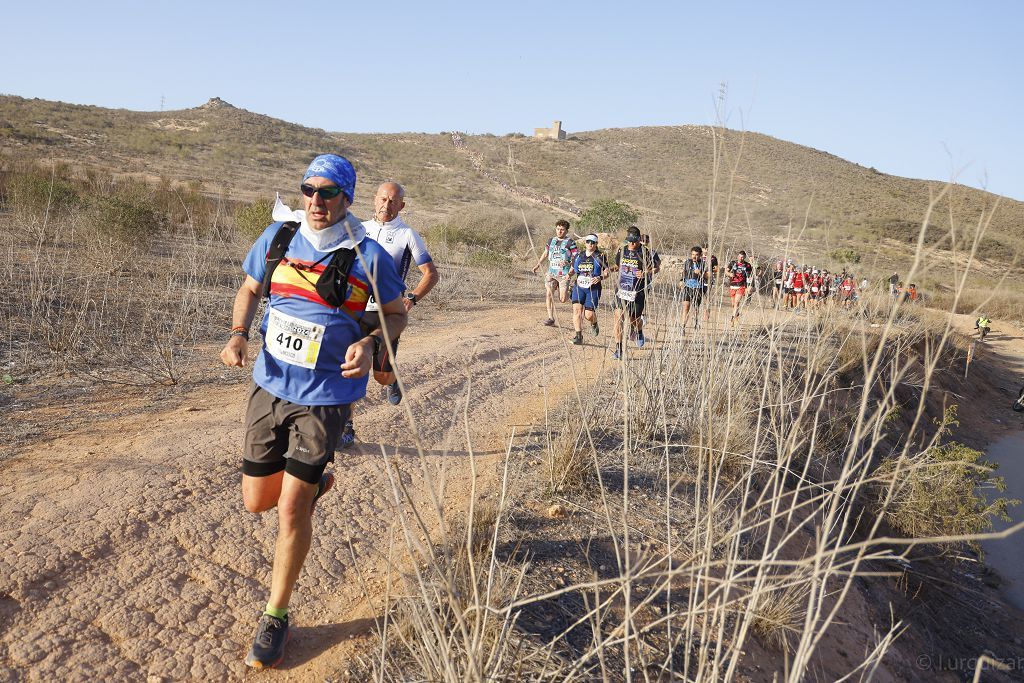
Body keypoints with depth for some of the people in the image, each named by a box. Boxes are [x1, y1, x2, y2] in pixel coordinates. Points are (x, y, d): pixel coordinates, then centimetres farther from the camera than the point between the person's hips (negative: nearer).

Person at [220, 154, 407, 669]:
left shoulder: (368, 256, -10)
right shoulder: (278, 237, 0)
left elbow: (397, 314, 2)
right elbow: (250, 288, 15)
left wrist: (369, 343, -19)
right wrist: (238, 333, -3)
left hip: (326, 396, -4)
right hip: (269, 387, 4)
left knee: (291, 510, -3)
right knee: (256, 500, 12)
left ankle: (275, 617, 18)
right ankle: (314, 481, 47)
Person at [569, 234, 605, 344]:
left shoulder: (599, 257, 0)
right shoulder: (578, 256, 10)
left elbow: (606, 273, 1)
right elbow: (573, 270, 22)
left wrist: (600, 277, -18)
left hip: (593, 289, -3)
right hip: (579, 287, 3)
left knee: (589, 315, -5)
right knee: (577, 309, -17)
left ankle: (594, 324, 32)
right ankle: (578, 336, -13)